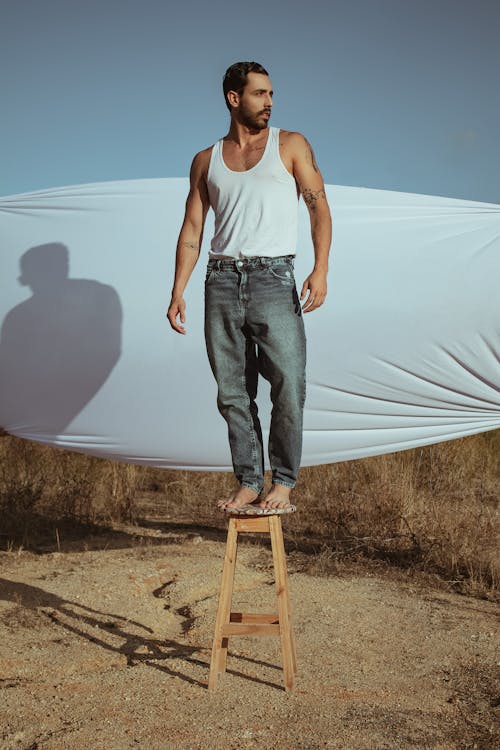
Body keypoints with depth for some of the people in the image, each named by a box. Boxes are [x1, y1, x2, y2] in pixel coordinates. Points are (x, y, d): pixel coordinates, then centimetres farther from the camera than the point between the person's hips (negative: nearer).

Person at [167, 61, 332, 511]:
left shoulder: (290, 145, 8)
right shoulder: (206, 161, 15)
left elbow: (319, 206, 1)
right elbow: (192, 229, 14)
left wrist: (320, 269, -14)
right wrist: (178, 293, 5)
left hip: (273, 277, -2)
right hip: (221, 282, 3)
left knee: (289, 385, -11)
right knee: (232, 393, 3)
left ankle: (284, 481, 2)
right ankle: (248, 483, 12)